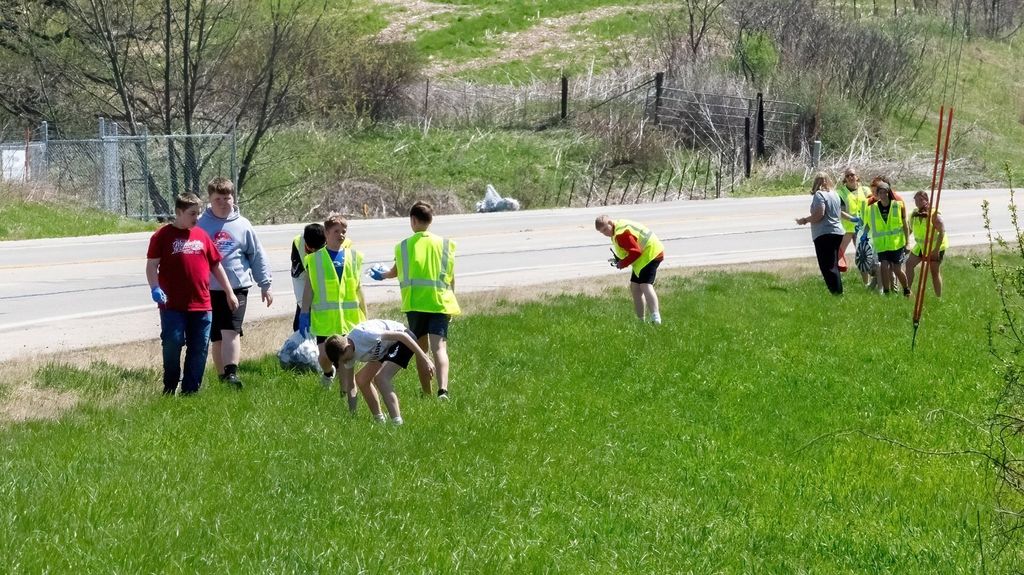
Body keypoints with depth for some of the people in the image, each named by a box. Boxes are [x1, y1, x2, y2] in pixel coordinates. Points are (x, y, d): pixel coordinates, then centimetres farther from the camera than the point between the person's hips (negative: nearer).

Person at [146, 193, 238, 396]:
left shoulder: (202, 235, 14)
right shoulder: (163, 236, -1)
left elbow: (216, 265, 21)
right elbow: (151, 265, -5)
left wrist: (229, 292, 21)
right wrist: (155, 288, -21)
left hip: (201, 305, 5)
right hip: (173, 305, -5)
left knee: (199, 349, 4)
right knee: (172, 345, -6)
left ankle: (190, 391, 12)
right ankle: (169, 390, 10)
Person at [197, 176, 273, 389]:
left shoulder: (242, 225, 5)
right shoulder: (202, 225, 3)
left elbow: (258, 256, 11)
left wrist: (265, 285, 11)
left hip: (237, 287, -1)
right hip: (209, 289, 1)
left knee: (231, 331, -17)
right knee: (216, 338, 7)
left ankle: (232, 372, -23)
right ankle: (223, 378, 16)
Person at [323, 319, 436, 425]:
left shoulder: (365, 335, -34)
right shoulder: (345, 352, -9)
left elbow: (401, 335, -30)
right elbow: (350, 384, 3)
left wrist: (424, 358, -29)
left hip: (404, 339, -9)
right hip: (387, 348, 9)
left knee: (380, 378, -25)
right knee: (361, 379, 6)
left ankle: (397, 423, -31)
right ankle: (379, 420, 17)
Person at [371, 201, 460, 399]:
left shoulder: (403, 246, 3)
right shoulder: (445, 244, 3)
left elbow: (395, 272, 20)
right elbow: (451, 278, 7)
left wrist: (381, 275, 43)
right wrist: (451, 305, 18)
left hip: (415, 303, 0)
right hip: (440, 302, 0)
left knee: (421, 348, 14)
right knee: (439, 346, -10)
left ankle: (426, 392, 17)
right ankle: (443, 389, -30)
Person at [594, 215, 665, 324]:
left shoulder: (621, 234, -21)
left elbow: (635, 252, -25)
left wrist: (622, 264, -14)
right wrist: (619, 260, 4)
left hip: (650, 253, -11)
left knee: (645, 285, -23)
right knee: (634, 287, 11)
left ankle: (656, 319, -37)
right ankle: (641, 320, 16)